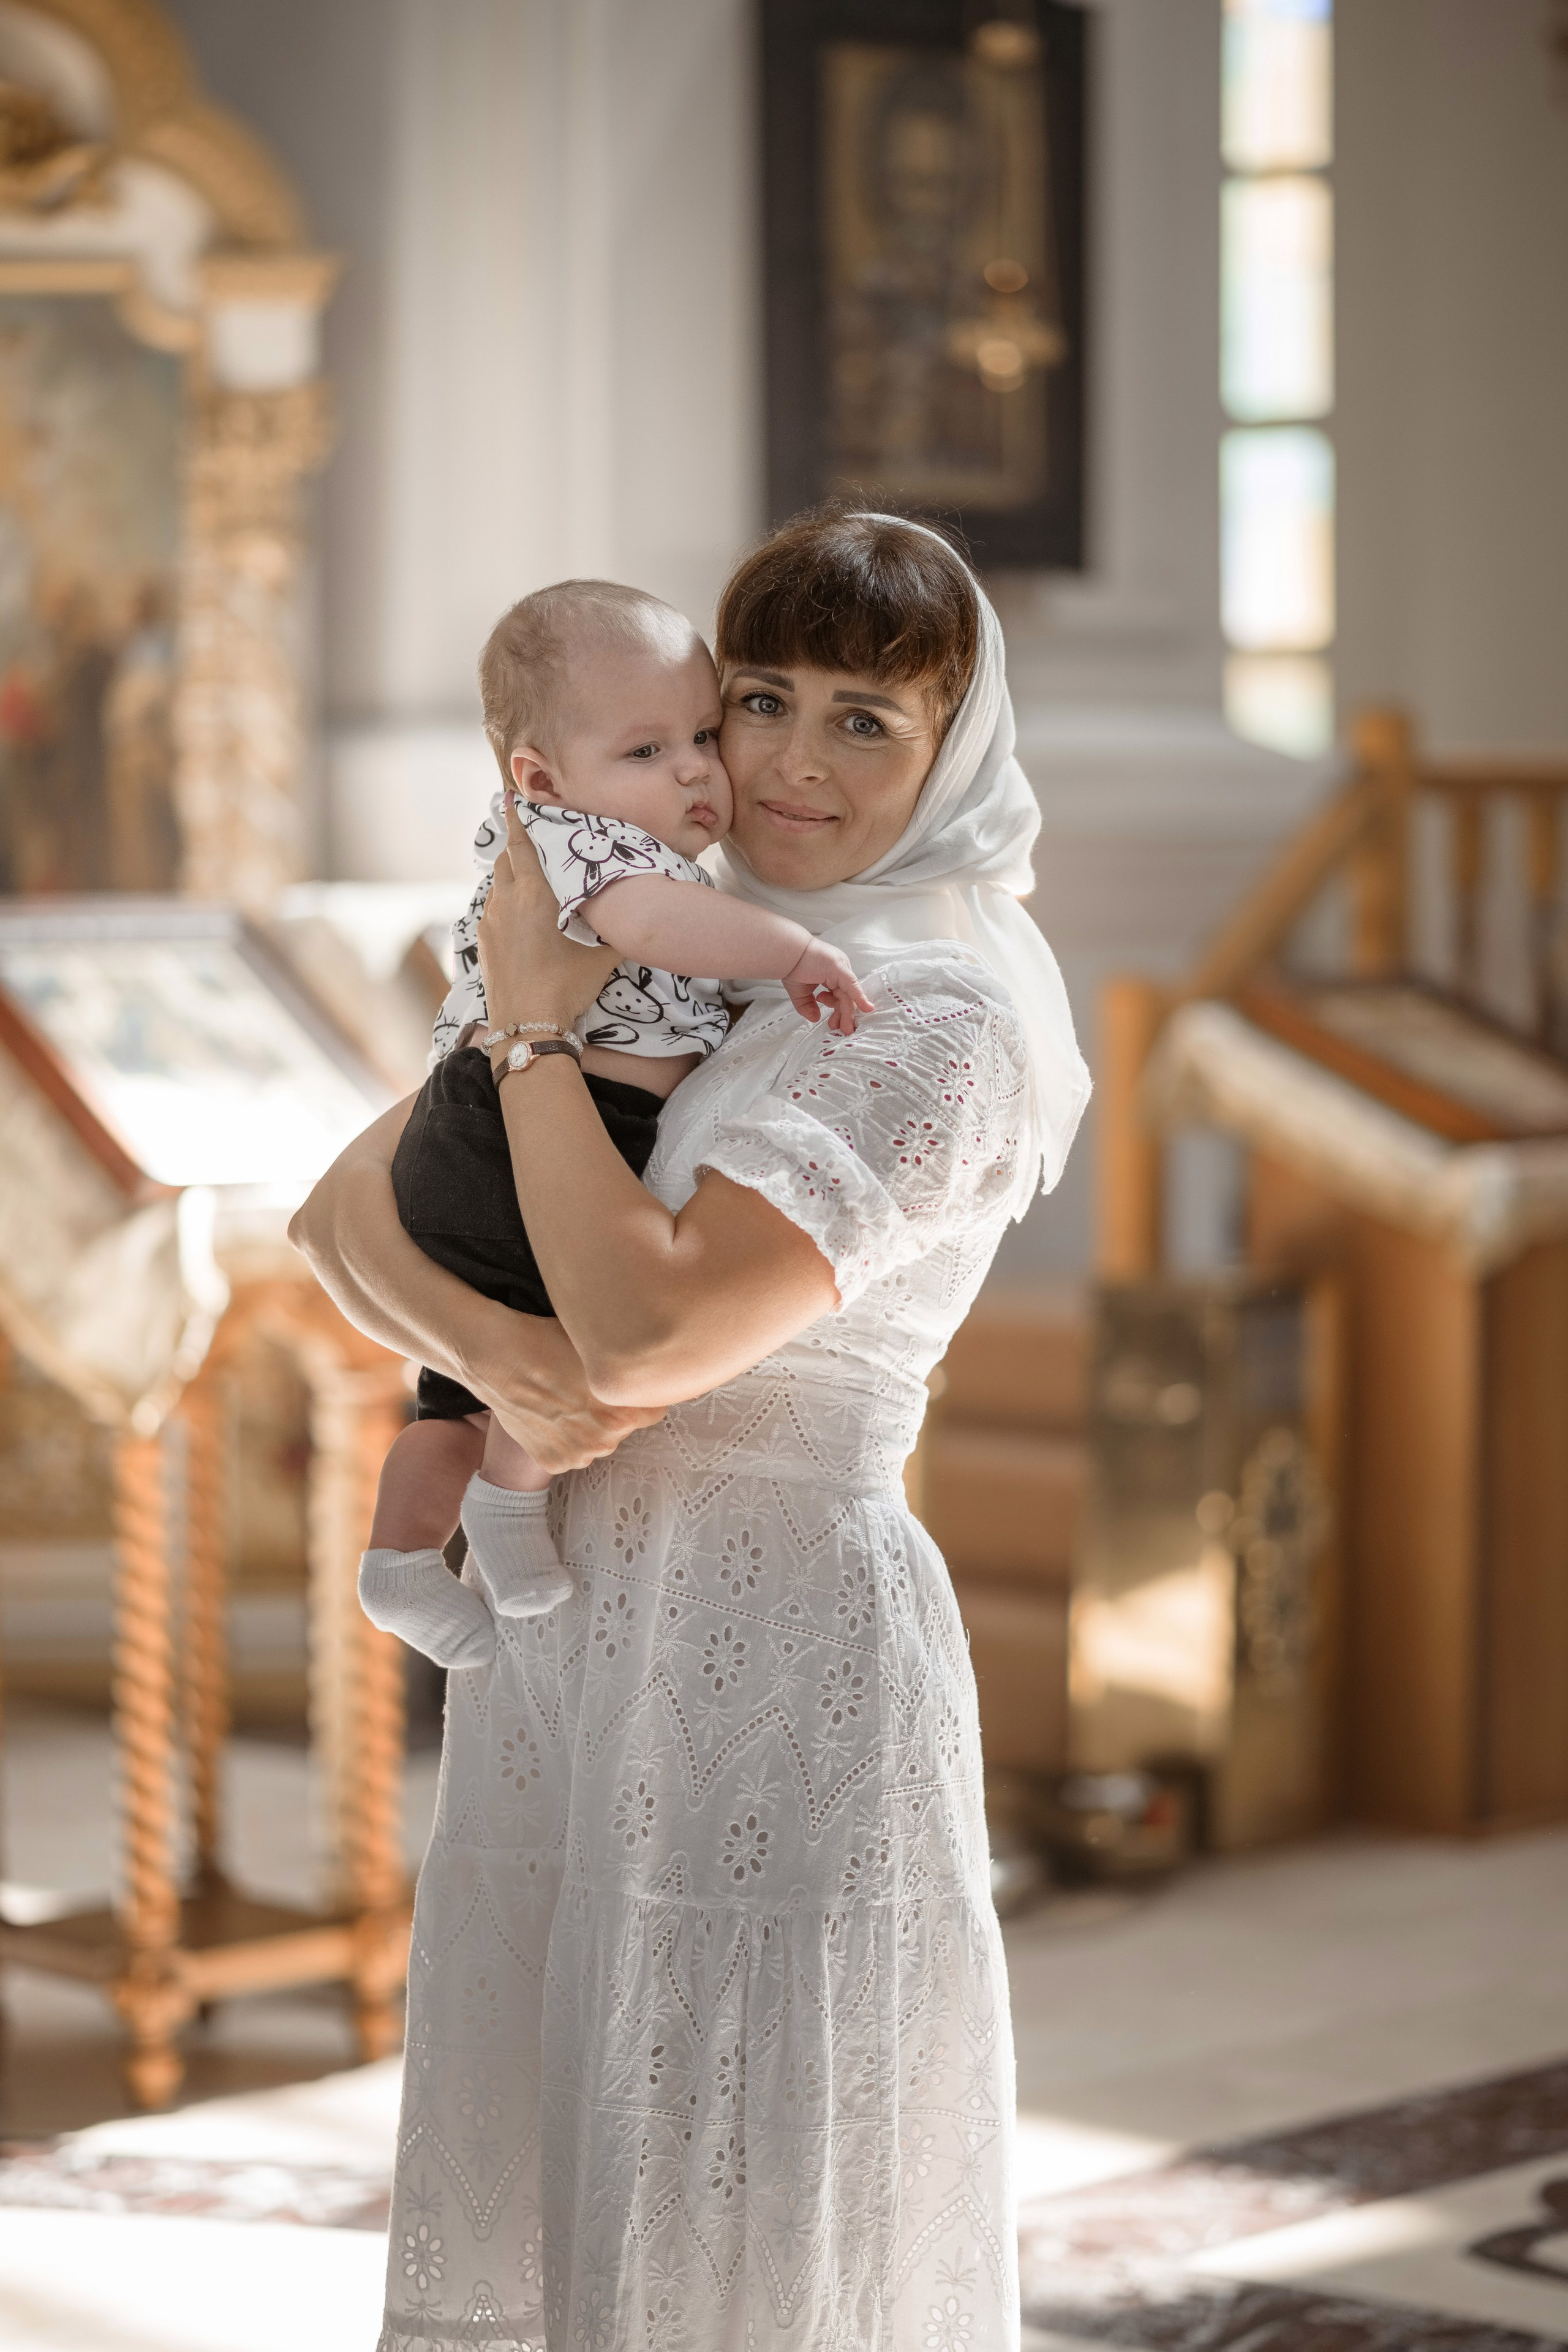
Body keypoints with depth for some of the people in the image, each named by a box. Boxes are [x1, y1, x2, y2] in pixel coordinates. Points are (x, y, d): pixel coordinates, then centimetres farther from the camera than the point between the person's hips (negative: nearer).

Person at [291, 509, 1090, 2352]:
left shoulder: (943, 1016, -13)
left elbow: (650, 1329, -22)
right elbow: (344, 1209, 5)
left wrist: (537, 1023, -13)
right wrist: (495, 1356, -14)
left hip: (779, 1641, -7)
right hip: (563, 1629, 7)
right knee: (531, 2177, 15)